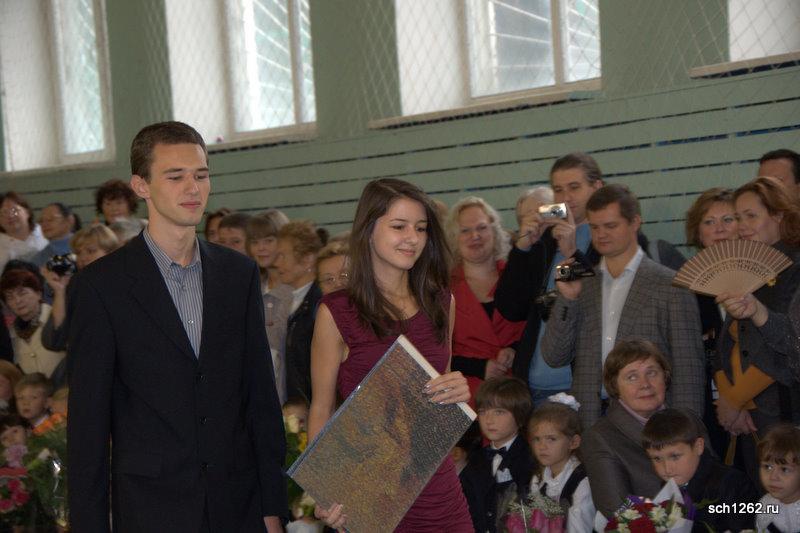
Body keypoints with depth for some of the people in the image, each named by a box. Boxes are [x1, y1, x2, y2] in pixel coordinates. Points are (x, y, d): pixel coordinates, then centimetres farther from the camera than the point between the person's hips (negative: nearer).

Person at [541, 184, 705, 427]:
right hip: (589, 421, 3)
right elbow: (554, 357, 5)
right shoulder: (581, 285, 11)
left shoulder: (671, 286, 0)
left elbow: (688, 368, -2)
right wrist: (567, 298, -6)